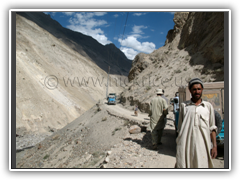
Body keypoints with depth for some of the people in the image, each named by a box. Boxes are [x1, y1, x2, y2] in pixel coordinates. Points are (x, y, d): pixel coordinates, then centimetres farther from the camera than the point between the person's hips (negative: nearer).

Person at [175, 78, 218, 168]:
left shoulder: (208, 106, 11)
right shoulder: (184, 105, 10)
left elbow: (212, 128, 11)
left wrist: (214, 146, 4)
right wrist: (178, 144, 11)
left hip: (202, 145, 0)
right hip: (185, 144, 0)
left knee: (202, 165, 0)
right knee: (182, 165, 0)